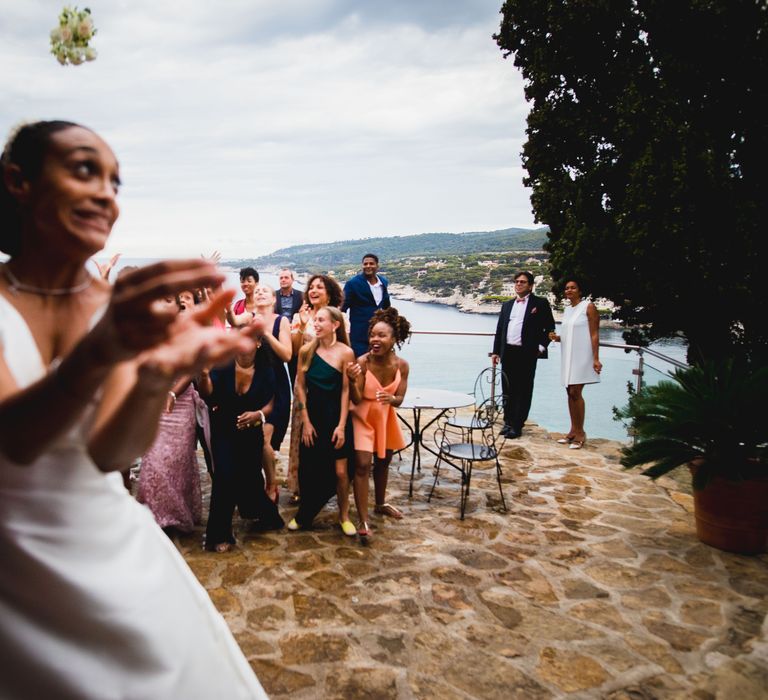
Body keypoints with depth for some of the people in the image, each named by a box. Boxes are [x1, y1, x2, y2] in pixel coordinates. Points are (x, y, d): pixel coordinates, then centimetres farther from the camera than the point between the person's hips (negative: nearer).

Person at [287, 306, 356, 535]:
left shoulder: (345, 353, -9)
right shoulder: (307, 350, -2)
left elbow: (346, 391, -8)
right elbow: (300, 386, 2)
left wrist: (341, 425, -11)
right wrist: (305, 421, -1)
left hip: (336, 416, -2)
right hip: (312, 415, 3)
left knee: (339, 471, 1)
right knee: (308, 470, 8)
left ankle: (344, 516, 22)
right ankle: (304, 515, 28)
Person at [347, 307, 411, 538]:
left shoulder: (401, 365, -15)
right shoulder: (362, 362, -25)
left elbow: (399, 399, -12)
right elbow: (357, 400, -24)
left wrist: (390, 399, -35)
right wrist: (352, 381, -43)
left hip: (386, 417, 4)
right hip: (363, 417, -4)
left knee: (383, 462, 20)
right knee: (362, 464, -12)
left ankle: (380, 504, 43)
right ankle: (363, 520, -5)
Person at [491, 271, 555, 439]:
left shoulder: (540, 303, 2)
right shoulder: (507, 305, 17)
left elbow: (550, 327, 2)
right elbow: (499, 329, 16)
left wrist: (541, 346, -6)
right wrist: (496, 351, 11)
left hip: (527, 354, -5)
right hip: (508, 352, 5)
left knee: (523, 390, 0)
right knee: (508, 390, 11)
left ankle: (517, 425, 5)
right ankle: (508, 422, 21)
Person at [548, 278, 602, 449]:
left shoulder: (588, 307, -6)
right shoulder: (567, 309, 15)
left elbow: (594, 334, -10)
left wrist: (596, 358, -15)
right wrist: (557, 337, 1)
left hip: (582, 356, -7)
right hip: (568, 356, 7)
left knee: (575, 392, -11)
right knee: (570, 393, 8)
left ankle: (580, 433, -1)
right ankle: (573, 431, 15)